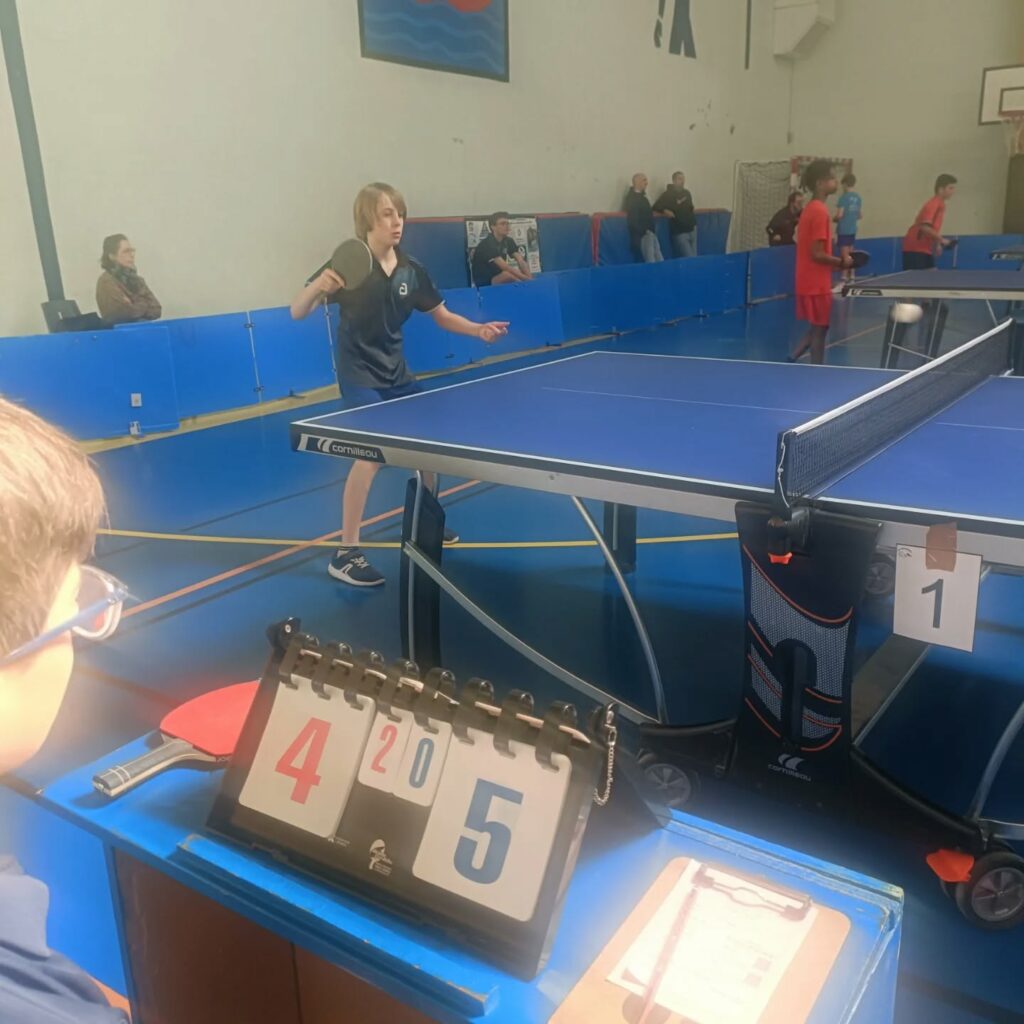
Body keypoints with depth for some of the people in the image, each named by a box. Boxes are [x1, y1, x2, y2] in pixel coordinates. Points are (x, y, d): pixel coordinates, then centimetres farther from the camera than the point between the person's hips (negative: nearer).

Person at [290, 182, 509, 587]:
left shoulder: (411, 270, -2)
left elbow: (443, 316, 9)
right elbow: (297, 313, -20)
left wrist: (479, 329, -8)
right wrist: (317, 287, -40)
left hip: (396, 373, 7)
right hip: (359, 375, -7)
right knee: (373, 453, -22)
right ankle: (345, 554, -13)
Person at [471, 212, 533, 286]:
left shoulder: (508, 241, 2)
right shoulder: (487, 244, -22)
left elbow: (521, 261, -7)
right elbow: (505, 267, -31)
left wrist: (529, 278, -25)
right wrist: (526, 279, -36)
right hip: (483, 283, -8)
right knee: (508, 274, -34)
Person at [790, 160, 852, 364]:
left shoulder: (809, 209, 11)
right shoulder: (820, 211, -18)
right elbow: (817, 254, -21)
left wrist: (836, 262, 13)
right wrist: (841, 261, -9)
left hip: (808, 281, 9)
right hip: (816, 283, -9)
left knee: (816, 329, 17)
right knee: (819, 330, 0)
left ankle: (792, 361, 14)